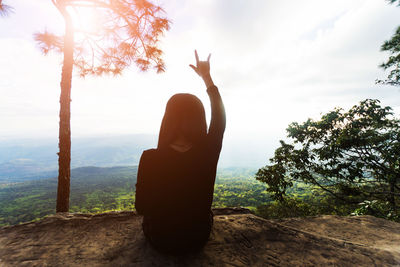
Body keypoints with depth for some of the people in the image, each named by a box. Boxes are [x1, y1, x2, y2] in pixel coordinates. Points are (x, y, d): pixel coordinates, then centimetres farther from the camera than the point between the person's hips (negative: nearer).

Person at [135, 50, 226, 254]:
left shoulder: (150, 158, -28)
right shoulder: (208, 153, -24)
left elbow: (141, 207, -13)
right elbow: (219, 118, -6)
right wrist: (207, 77, 4)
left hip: (159, 240, 0)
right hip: (198, 239, 1)